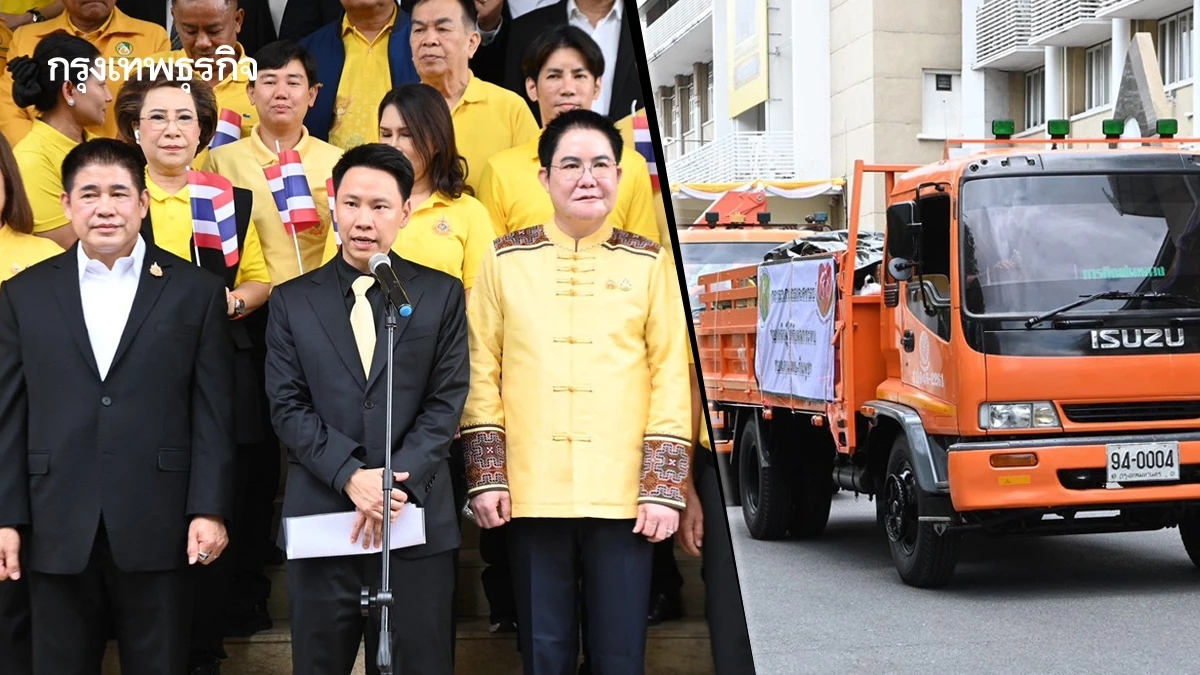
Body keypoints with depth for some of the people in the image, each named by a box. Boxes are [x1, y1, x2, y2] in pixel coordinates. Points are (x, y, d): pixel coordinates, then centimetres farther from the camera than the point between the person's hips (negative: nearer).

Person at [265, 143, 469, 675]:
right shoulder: (293, 301, 8)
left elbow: (447, 403, 0)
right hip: (320, 514, 1)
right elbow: (287, 407, 1)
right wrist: (350, 477, -13)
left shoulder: (441, 295, 7)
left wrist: (396, 481, -12)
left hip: (417, 516, -1)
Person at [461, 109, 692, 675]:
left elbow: (672, 377, 2)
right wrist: (486, 477, -2)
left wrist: (664, 487, -4)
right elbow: (481, 372, 5)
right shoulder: (505, 259, 5)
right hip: (531, 493, 1)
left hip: (624, 496, 0)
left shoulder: (650, 263, 4)